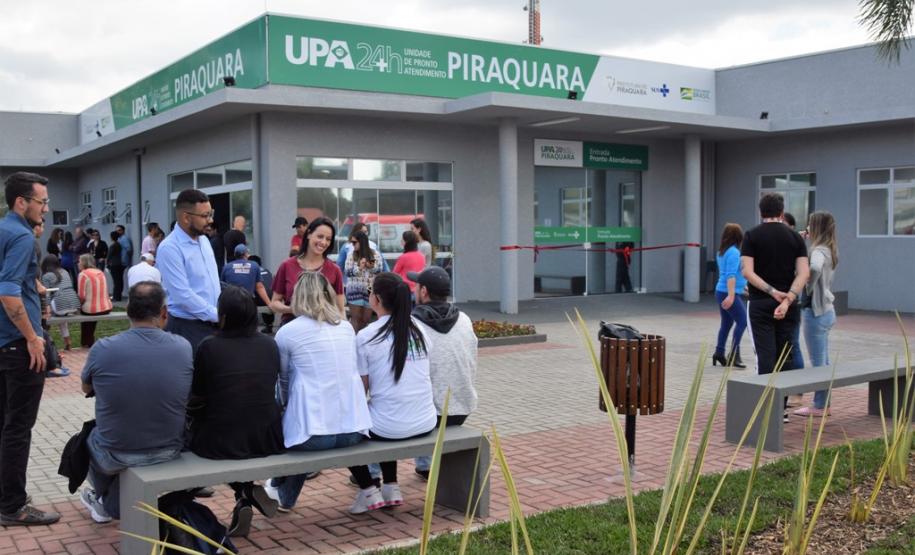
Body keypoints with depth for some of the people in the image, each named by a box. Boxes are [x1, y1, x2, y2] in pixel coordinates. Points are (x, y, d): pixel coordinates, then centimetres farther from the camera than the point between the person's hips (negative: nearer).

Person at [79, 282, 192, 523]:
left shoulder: (103, 349, -18)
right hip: (168, 451, 2)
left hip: (115, 456, -2)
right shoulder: (183, 347, -11)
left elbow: (86, 389, 5)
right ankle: (112, 506, 44)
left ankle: (102, 499, 57)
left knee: (89, 437, 34)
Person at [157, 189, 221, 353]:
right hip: (187, 327, -7)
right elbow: (183, 295, -21)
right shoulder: (170, 248, -16)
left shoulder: (204, 240, 9)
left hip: (213, 324, 7)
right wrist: (218, 315, -17)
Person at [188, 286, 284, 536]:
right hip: (267, 441, 3)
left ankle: (244, 494, 15)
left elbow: (197, 400, 2)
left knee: (192, 427, 29)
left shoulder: (209, 346, -8)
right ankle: (248, 494, 19)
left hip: (221, 442, -3)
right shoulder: (270, 345, 2)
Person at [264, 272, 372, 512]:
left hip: (313, 435, -4)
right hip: (355, 431, 4)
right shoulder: (347, 327, 11)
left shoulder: (287, 332, -2)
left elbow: (284, 380, 11)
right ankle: (286, 495, 45)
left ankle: (284, 494, 43)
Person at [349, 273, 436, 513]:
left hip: (389, 428, -5)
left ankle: (368, 491, 17)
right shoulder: (419, 329, 3)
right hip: (426, 424, 5)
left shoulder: (366, 336, -11)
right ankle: (391, 488, 30)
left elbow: (362, 388, -7)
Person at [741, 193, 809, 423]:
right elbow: (804, 272, -7)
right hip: (788, 306, 3)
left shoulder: (752, 236, -3)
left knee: (766, 355, -3)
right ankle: (781, 408, 16)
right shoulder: (795, 237, 5)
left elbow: (747, 271, -14)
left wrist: (772, 292, -13)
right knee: (784, 356, 10)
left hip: (760, 304, -3)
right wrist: (788, 298, -15)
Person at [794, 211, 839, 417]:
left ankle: (818, 406, 5)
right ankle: (823, 403, 22)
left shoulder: (819, 251, -18)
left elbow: (815, 268, -38)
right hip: (826, 309, 9)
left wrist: (808, 288, -24)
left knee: (818, 362, -2)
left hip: (816, 311, -9)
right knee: (823, 361, 15)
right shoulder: (829, 250, 11)